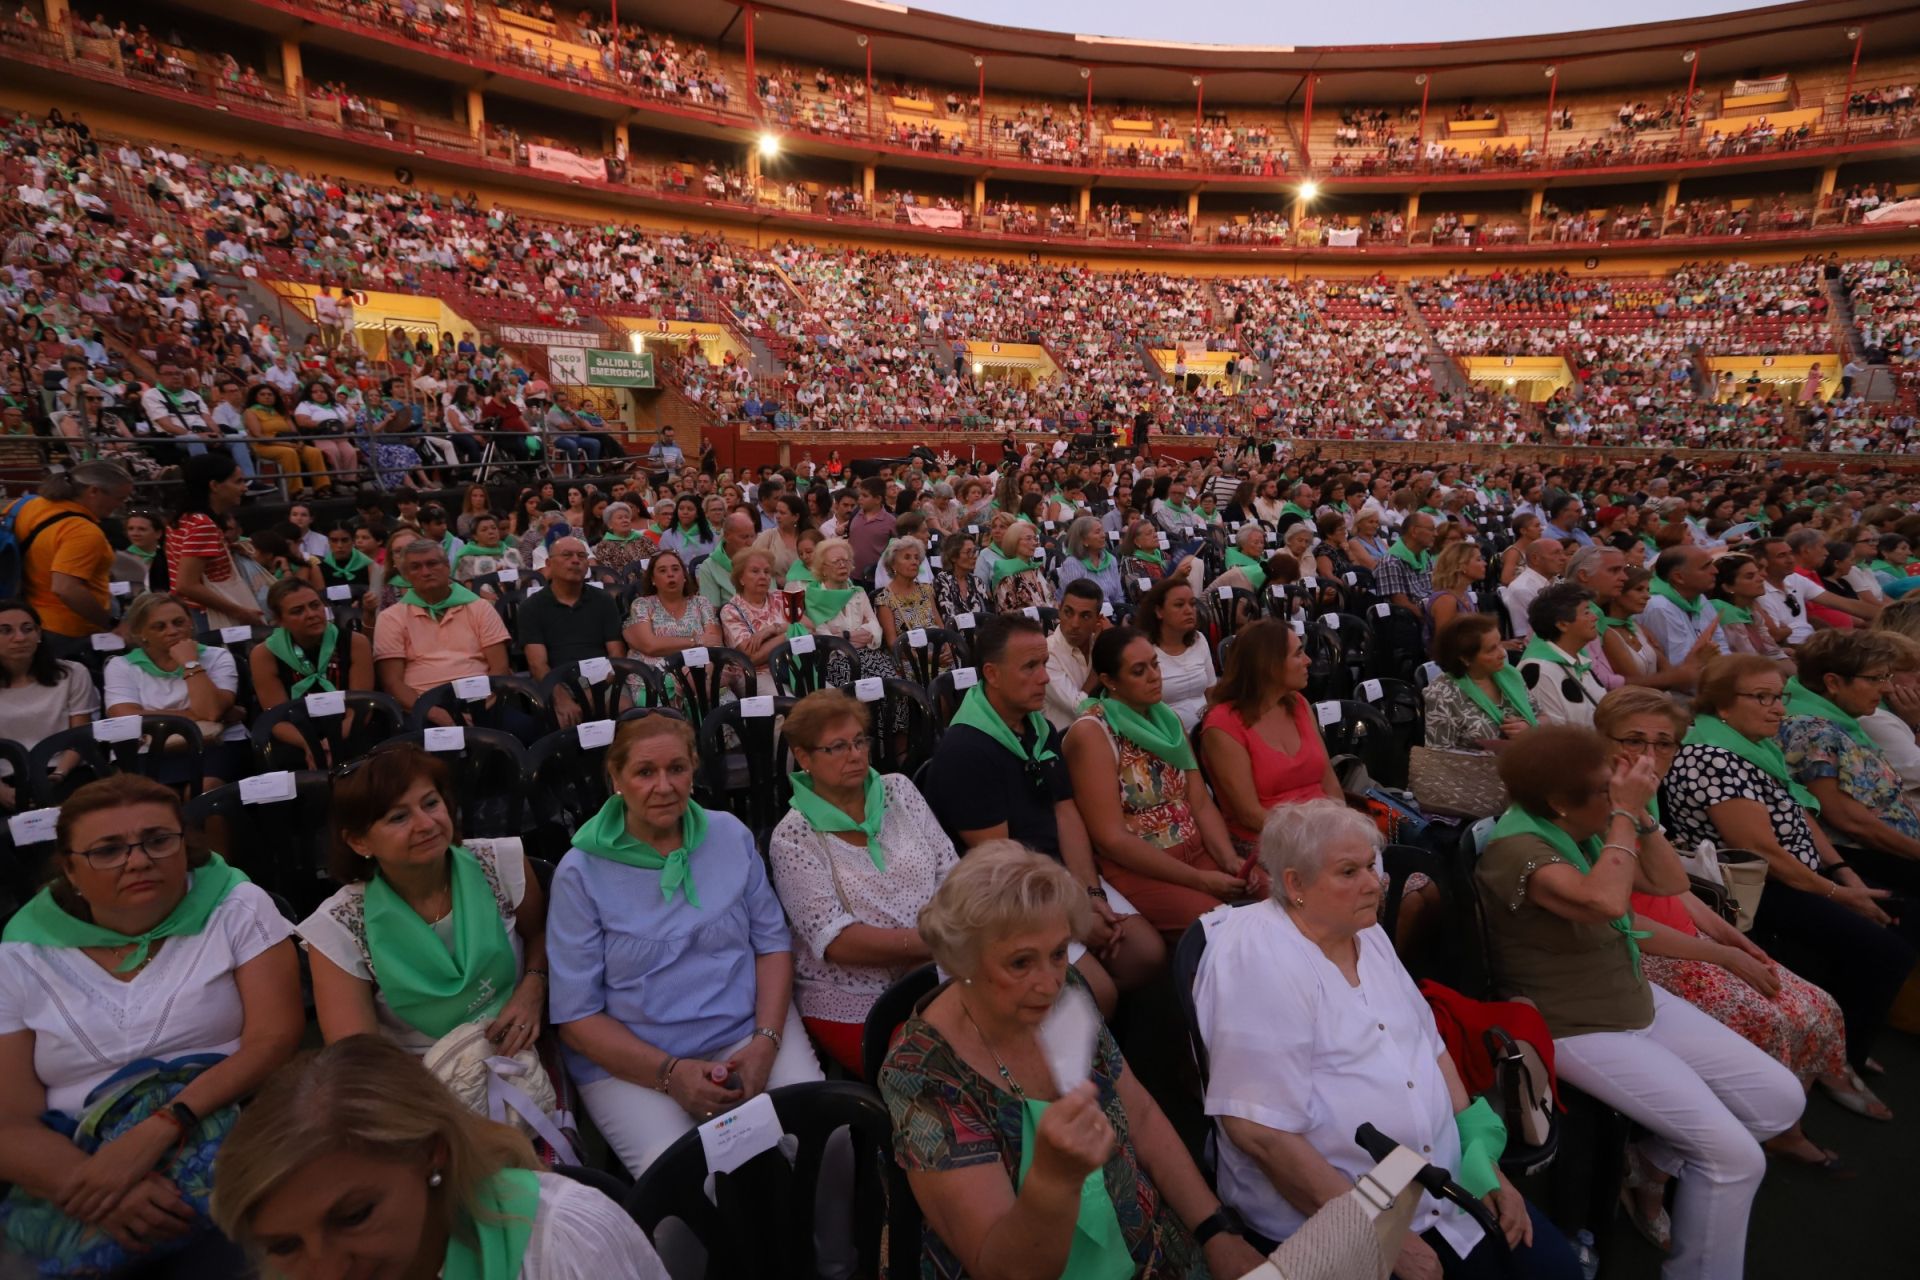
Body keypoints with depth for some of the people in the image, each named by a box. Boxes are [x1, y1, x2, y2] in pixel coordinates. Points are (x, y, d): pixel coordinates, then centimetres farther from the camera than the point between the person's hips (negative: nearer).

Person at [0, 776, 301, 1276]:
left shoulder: (236, 909, -1)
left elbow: (275, 1039, -9)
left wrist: (159, 1128, -23)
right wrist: (89, 1184, -21)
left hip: (226, 1122, 0)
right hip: (76, 1165, 1)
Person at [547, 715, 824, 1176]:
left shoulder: (730, 834, 3)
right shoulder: (580, 873, -5)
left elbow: (773, 942, 6)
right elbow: (575, 1016, -4)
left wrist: (766, 1042, -10)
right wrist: (670, 1073, -16)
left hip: (748, 1031, 2)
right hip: (631, 1061, -1)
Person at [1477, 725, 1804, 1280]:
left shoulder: (1591, 827, 1)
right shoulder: (1515, 846, -27)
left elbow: (1670, 882, 5)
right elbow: (1606, 901, -40)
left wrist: (1640, 811, -9)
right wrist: (1625, 813, -29)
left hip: (1641, 1001, 9)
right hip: (1580, 1030, -9)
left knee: (1781, 1099, 7)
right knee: (1734, 1154, -13)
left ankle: (1651, 1161, 22)